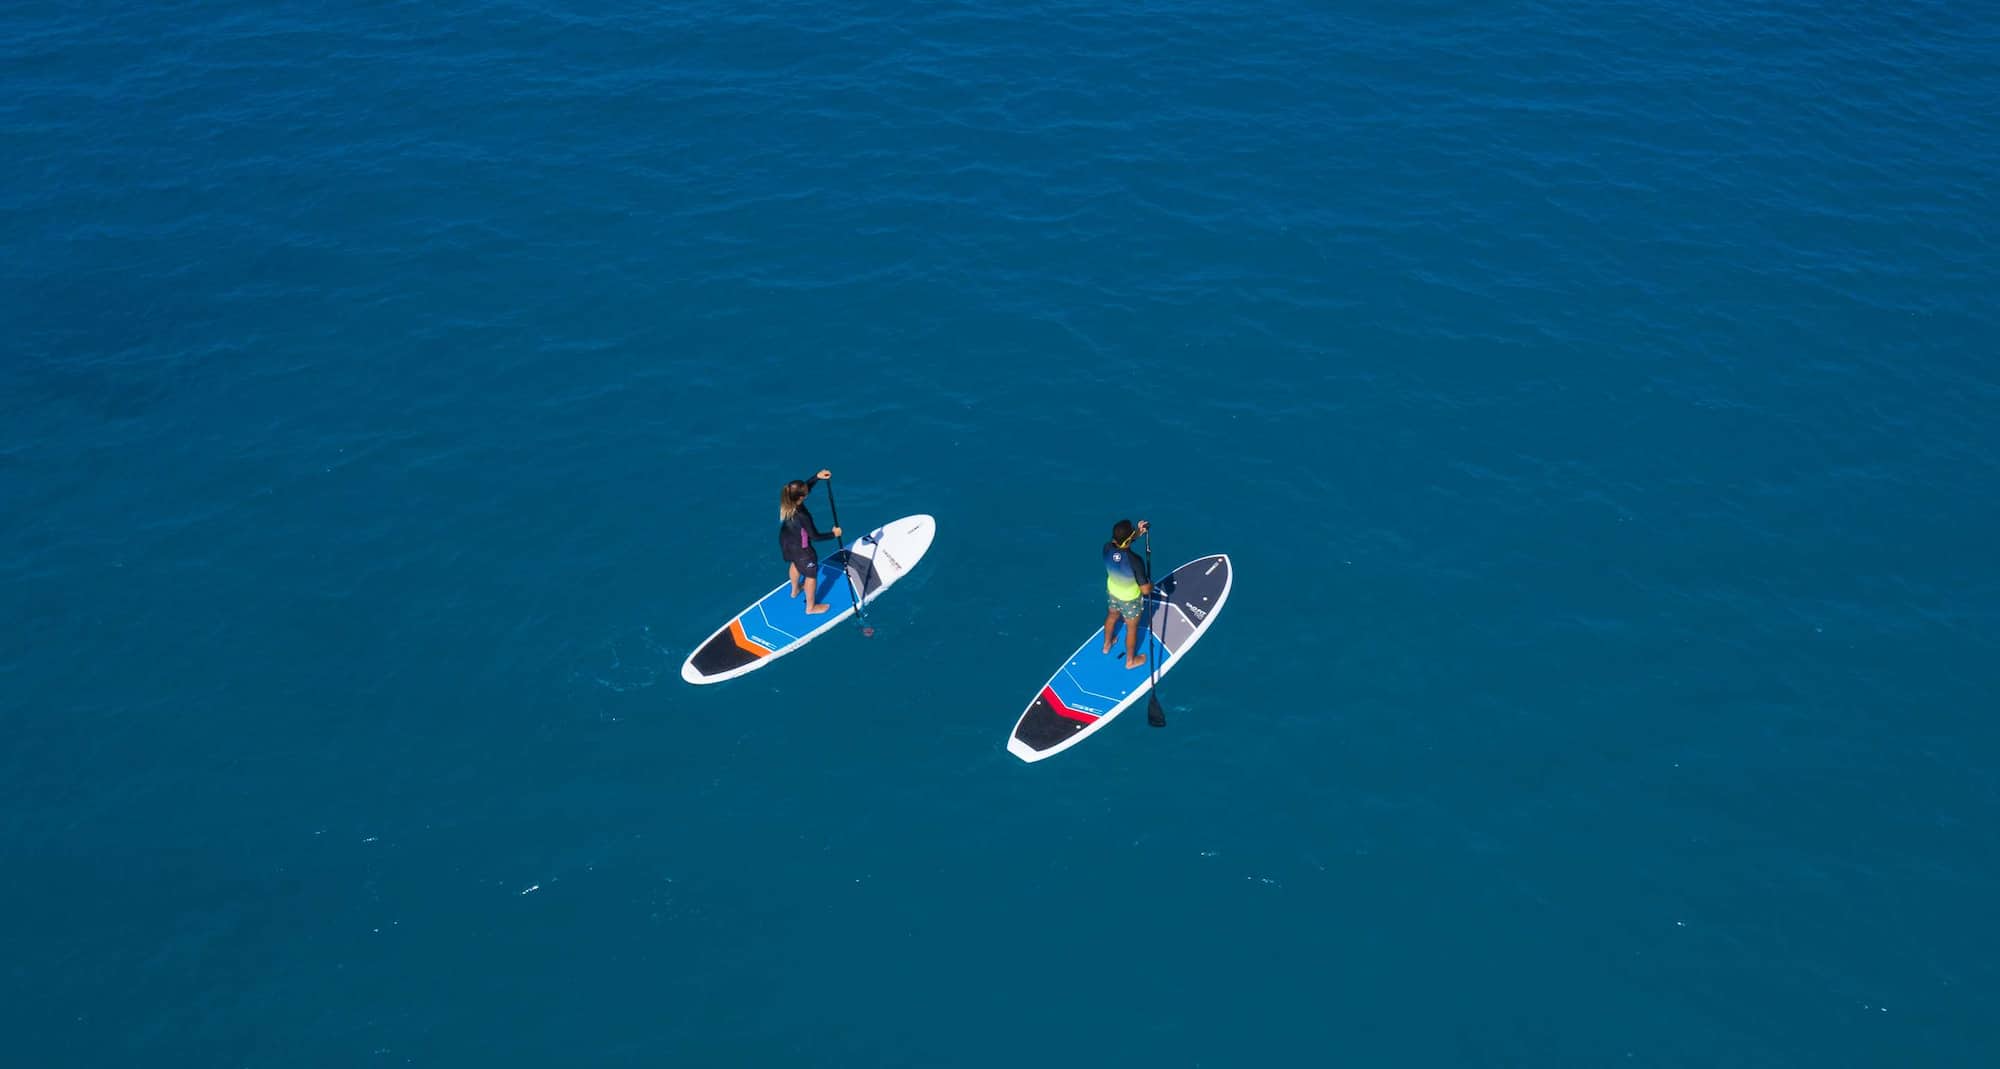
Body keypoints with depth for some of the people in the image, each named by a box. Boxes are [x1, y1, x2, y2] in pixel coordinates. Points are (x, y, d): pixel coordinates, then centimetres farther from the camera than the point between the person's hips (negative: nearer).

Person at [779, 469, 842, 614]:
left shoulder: (786, 502, -22)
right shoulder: (802, 517, -41)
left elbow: (806, 487, -4)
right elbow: (815, 536, -28)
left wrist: (817, 477, -16)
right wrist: (833, 534, -15)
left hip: (786, 542, 7)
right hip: (800, 549, -7)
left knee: (795, 564, 37)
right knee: (812, 574, 18)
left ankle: (795, 590, 65)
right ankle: (811, 607, 38)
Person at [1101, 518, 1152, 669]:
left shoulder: (1107, 548, -28)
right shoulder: (1135, 561, -43)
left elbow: (1119, 543, 0)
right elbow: (1146, 590, -31)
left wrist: (1137, 533, -9)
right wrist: (1150, 581, -10)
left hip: (1113, 591, 5)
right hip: (1130, 599, -5)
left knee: (1112, 616, 35)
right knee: (1132, 628, 23)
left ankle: (1107, 644, 62)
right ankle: (1131, 660, 47)